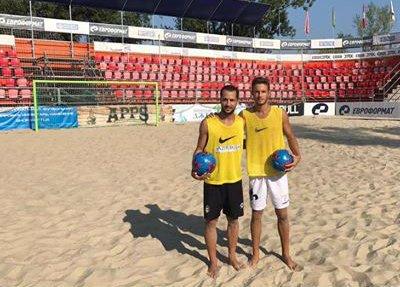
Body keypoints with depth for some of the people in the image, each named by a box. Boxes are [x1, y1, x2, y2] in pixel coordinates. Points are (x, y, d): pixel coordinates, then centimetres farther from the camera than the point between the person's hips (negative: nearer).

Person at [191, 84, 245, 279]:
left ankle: (232, 255, 36)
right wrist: (195, 168, -22)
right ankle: (213, 261, 26)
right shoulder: (207, 123, -12)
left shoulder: (242, 122, -2)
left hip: (235, 180, 3)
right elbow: (199, 149, -6)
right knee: (211, 221, 7)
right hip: (213, 181, -3)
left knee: (233, 219, 16)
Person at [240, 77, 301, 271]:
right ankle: (256, 253, 28)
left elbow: (290, 137, 7)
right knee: (256, 214, 10)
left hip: (278, 171, 1)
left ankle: (286, 253, 29)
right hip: (256, 172, 0)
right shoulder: (245, 115, -3)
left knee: (282, 214, 10)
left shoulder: (280, 113, -2)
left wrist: (297, 156, -4)